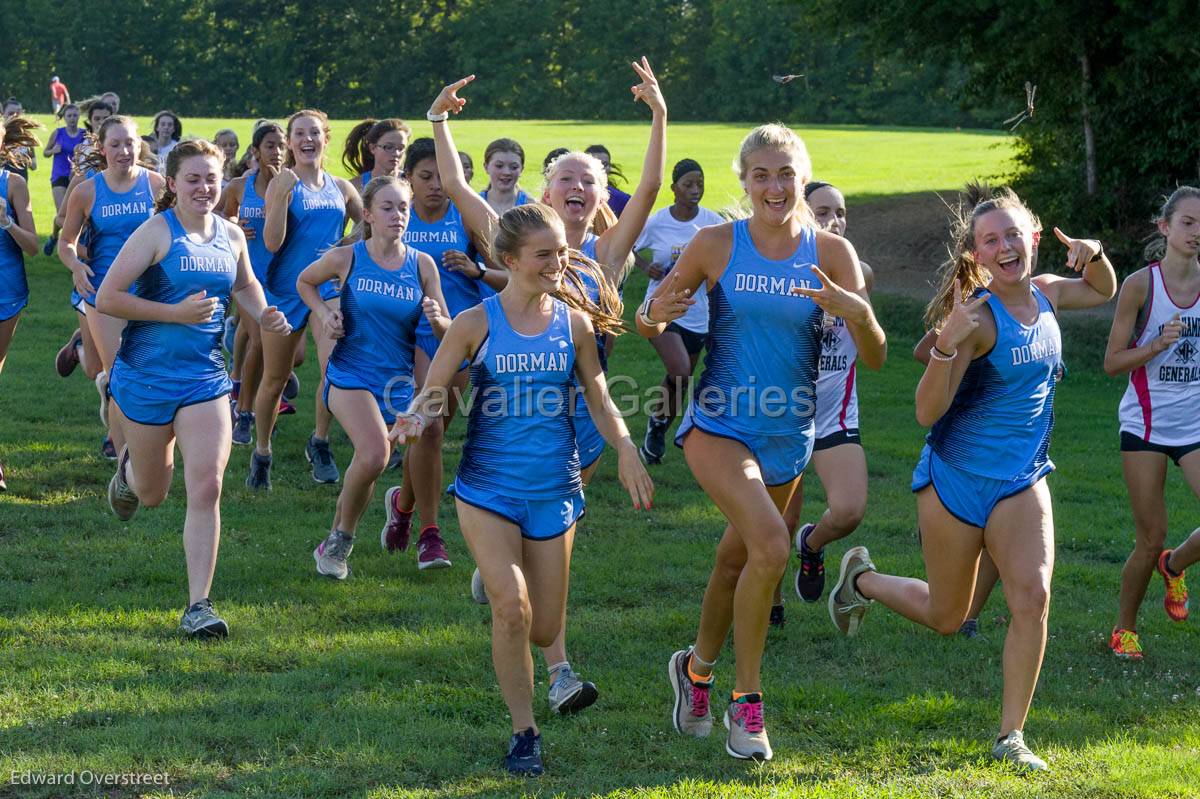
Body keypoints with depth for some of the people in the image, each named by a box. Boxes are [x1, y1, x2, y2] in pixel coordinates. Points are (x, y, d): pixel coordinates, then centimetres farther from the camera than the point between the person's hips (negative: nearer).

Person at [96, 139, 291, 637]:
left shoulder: (232, 236, 3)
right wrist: (176, 312, -21)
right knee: (152, 495, 14)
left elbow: (244, 285, 25)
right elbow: (107, 299, -17)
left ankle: (198, 606, -8)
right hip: (146, 376, -3)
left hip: (205, 379, 3)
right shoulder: (157, 232, -13)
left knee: (207, 488, -12)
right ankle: (130, 468, 53)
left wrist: (263, 315, 4)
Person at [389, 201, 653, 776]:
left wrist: (626, 450, -8)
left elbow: (599, 400, 9)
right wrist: (416, 417, -25)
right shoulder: (476, 324, -5)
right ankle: (524, 733, -5)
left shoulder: (574, 322, 2)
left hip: (553, 491, 2)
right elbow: (431, 395, -2)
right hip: (488, 487, -2)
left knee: (544, 631, 4)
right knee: (512, 609, -20)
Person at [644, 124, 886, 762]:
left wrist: (857, 312, -26)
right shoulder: (716, 244, -7)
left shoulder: (831, 253, -3)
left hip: (787, 437, 3)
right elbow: (649, 322, 2)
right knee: (771, 545, -24)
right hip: (718, 426, -3)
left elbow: (875, 358, -5)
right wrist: (656, 315, -22)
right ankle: (746, 700, -10)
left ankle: (697, 669, 46)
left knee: (737, 560, 18)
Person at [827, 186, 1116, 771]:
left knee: (1033, 597, -14)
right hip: (956, 476, -5)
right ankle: (861, 578, 40)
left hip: (1021, 479, 5)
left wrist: (1094, 255, 0)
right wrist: (947, 344, -39)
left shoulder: (1046, 295, 0)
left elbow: (1103, 291, 23)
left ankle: (1011, 737, -3)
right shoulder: (977, 316, -20)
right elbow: (927, 412, -23)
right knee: (946, 617, 10)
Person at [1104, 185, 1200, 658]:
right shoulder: (1140, 286, -8)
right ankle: (1124, 629, 24)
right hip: (1146, 424, -3)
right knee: (1150, 542, 1)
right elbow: (1113, 363, -6)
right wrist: (1160, 343, -20)